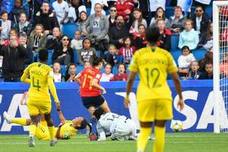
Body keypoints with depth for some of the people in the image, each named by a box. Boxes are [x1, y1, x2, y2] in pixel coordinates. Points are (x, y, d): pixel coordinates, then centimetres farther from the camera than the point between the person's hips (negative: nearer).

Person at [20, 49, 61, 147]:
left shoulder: (31, 66, 1)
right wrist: (56, 100, -24)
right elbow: (51, 85, -22)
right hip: (44, 98, -2)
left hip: (32, 97, 2)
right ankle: (52, 139, 35)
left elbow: (23, 79, 14)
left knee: (34, 121, 1)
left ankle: (31, 135, -31)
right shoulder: (48, 70, -11)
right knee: (48, 118, 23)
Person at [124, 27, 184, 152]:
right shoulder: (166, 55, 6)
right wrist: (180, 97, 15)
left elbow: (131, 78, 3)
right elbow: (176, 78, 6)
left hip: (144, 96, 0)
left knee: (144, 130, 5)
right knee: (160, 129, 12)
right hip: (163, 95, 0)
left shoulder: (138, 54, 4)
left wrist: (127, 96, 14)